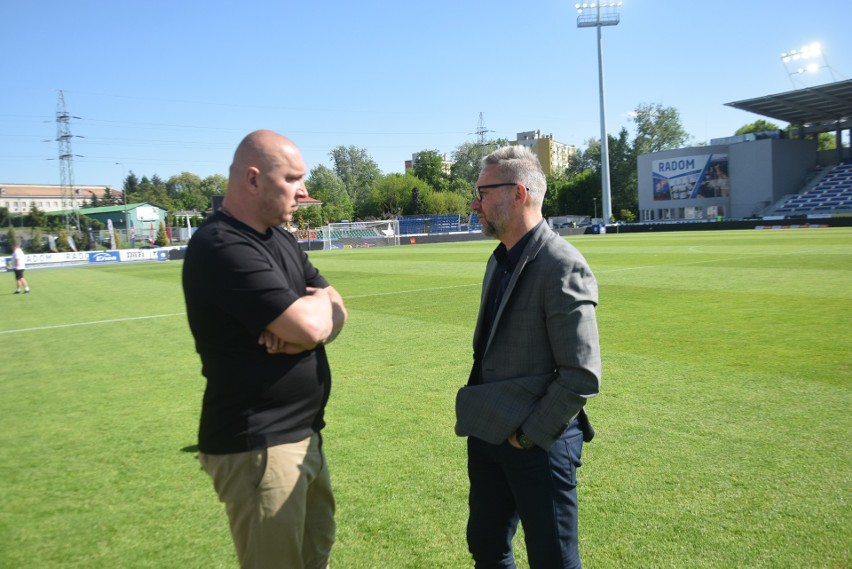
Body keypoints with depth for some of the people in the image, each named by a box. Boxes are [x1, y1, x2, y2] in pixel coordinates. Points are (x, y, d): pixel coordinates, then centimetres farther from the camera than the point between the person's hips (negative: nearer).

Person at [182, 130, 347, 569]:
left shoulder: (280, 239, 10)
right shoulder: (221, 247, -21)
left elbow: (335, 316, 7)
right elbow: (310, 326, -27)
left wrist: (303, 318, -16)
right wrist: (318, 300, -4)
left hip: (303, 433, 9)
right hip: (257, 446, -9)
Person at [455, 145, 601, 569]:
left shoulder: (562, 267, -19)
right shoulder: (500, 259, 9)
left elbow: (582, 375, -20)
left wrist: (528, 434, -14)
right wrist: (480, 417, 10)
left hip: (538, 443, -8)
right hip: (487, 434, 8)